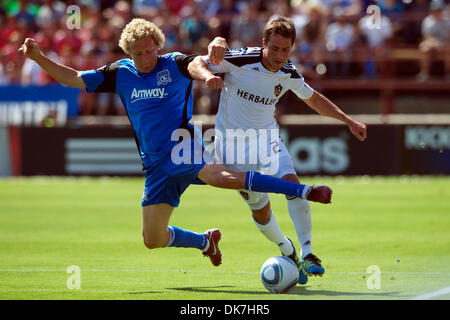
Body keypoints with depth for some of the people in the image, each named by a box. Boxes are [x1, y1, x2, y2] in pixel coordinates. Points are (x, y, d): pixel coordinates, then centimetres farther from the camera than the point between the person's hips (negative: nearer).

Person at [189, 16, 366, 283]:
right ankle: (287, 250, 28)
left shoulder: (290, 74, -6)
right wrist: (208, 75, -37)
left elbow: (314, 99, 14)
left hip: (267, 136, 3)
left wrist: (349, 121, 13)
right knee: (259, 208, 1)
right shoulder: (241, 60, -20)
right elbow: (196, 63, -13)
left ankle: (307, 253, -19)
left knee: (292, 182, -22)